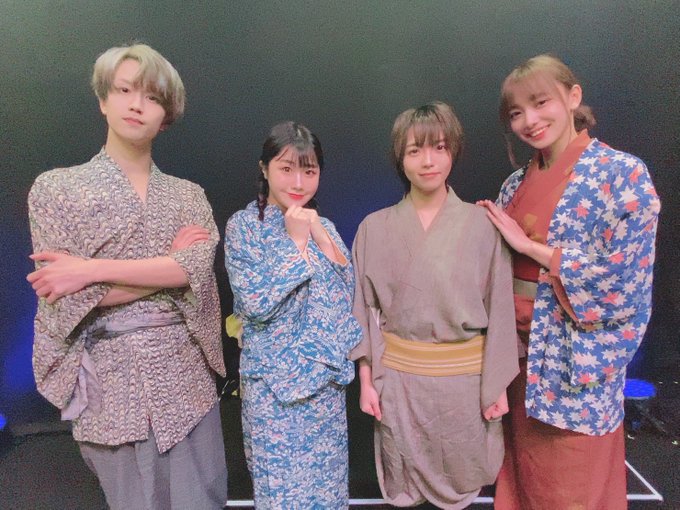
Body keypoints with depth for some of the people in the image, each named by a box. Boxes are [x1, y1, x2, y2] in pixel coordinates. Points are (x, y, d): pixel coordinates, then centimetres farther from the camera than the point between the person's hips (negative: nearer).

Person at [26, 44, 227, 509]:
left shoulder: (189, 195, 6)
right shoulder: (56, 187, 1)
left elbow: (197, 269, -13)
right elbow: (62, 296, -9)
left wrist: (91, 269, -17)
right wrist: (168, 265, -10)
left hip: (186, 375, 2)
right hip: (112, 381, -2)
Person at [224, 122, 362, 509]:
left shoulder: (323, 226, 5)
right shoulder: (243, 225, -8)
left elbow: (348, 293, -3)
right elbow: (255, 303, -17)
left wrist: (320, 237, -12)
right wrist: (296, 243, -17)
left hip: (324, 376, 4)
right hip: (273, 379, -4)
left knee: (326, 478, 17)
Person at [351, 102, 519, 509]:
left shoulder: (482, 224, -6)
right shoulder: (375, 228, -4)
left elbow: (499, 308, -2)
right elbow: (364, 310, 0)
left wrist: (497, 384, -1)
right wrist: (366, 380, 0)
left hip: (465, 377, 0)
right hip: (398, 377, 1)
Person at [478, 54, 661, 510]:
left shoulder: (622, 173, -10)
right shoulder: (517, 183, 7)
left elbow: (623, 277, -17)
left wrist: (528, 245, -16)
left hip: (575, 353, -5)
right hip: (519, 350, 5)